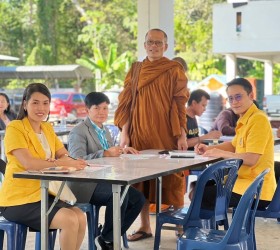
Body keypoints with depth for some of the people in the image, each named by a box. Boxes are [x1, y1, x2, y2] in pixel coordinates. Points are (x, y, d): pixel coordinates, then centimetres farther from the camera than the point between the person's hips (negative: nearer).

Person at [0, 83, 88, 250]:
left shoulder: (48, 128, 13)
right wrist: (61, 163, -25)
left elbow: (65, 156, 6)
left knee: (81, 217, -14)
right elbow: (28, 163, -23)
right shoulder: (15, 128, -11)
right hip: (18, 200, -7)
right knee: (70, 220, -22)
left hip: (44, 194, 7)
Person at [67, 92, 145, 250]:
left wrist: (121, 151, -2)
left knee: (138, 199, -8)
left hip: (104, 181, 9)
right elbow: (77, 160, -21)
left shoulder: (105, 131, 21)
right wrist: (105, 153, -29)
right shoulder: (79, 132, -7)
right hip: (85, 184, -9)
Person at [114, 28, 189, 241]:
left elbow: (180, 104, -3)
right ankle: (145, 226, 13)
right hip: (140, 134, 3)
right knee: (141, 180, 4)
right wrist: (124, 133, 0)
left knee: (170, 179, -1)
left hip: (166, 135, -3)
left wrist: (181, 135, -8)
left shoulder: (174, 70, 1)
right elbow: (126, 104, 8)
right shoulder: (135, 71, 10)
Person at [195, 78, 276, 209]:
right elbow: (233, 145, 27)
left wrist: (221, 153, -14)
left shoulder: (258, 119, -18)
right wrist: (209, 149, 11)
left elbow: (251, 159, -24)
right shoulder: (246, 119, 13)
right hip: (245, 181, 10)